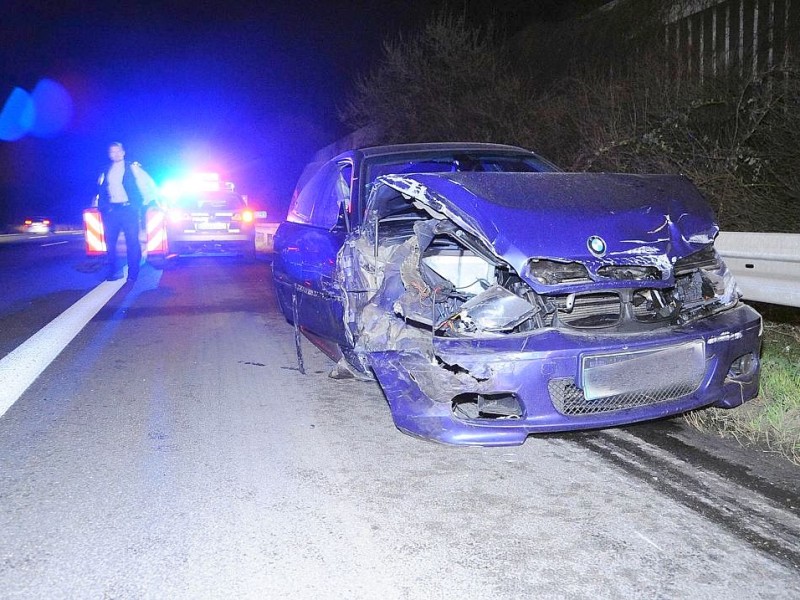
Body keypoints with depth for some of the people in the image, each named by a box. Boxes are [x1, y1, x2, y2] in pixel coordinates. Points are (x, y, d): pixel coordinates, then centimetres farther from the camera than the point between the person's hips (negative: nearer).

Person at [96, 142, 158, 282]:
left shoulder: (132, 168, 7)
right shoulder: (106, 172, 18)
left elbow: (146, 182, 3)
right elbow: (102, 190, 23)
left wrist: (149, 200, -4)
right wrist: (101, 204, 12)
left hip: (128, 209, -4)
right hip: (111, 210, 4)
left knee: (132, 241, -6)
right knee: (110, 241, 2)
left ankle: (133, 273, 0)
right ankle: (111, 271, 9)